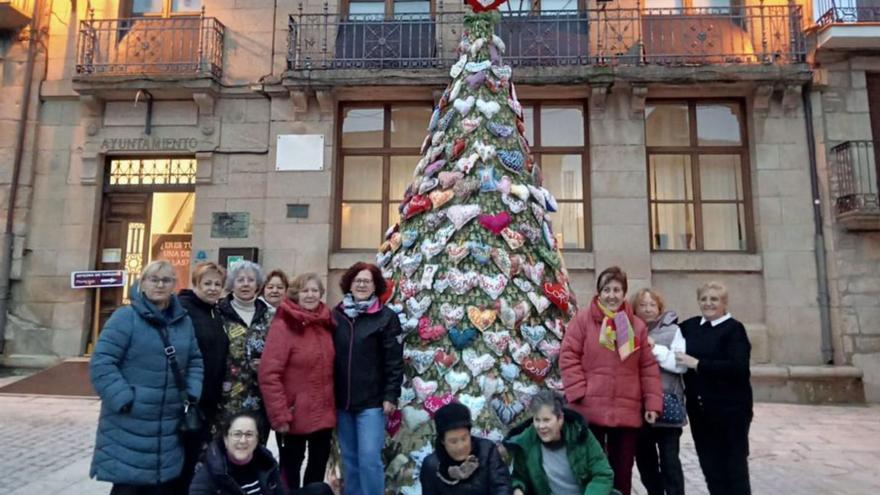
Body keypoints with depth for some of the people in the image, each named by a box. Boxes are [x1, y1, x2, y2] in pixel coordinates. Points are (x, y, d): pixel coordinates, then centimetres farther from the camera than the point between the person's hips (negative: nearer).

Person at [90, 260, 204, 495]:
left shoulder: (184, 320, 8)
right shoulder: (126, 317, -9)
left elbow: (195, 361, 14)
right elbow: (101, 363, -13)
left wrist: (191, 395, 2)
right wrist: (124, 400, -18)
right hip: (129, 426, -5)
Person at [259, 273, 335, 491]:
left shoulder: (326, 324, 4)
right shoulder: (284, 325, -15)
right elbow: (268, 375, -19)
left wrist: (333, 405, 7)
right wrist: (279, 415, -20)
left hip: (323, 413, 6)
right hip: (295, 415, -5)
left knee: (319, 464, 20)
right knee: (291, 468, 14)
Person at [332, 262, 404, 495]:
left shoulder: (386, 317, -5)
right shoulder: (336, 315, 6)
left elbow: (394, 361, -7)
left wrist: (391, 396, -11)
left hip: (372, 402, -4)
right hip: (341, 401, 4)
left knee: (369, 459, -4)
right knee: (349, 459, 15)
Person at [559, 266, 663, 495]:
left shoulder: (637, 325, 8)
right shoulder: (582, 319, -4)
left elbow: (648, 367, 8)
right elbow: (568, 357, -6)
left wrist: (652, 402, 2)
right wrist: (579, 393, -13)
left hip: (627, 412, 4)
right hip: (591, 410, -3)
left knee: (623, 470, 14)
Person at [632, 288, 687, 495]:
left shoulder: (672, 330, 0)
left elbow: (681, 364, -10)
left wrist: (655, 349, -14)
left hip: (666, 405, -3)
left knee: (669, 459, 1)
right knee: (644, 458, 14)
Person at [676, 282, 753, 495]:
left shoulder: (734, 329, -7)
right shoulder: (690, 326, 8)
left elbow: (738, 368, -20)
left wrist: (697, 364, -20)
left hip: (730, 409, -5)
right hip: (699, 409, 5)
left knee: (734, 465, 5)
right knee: (710, 466, 14)